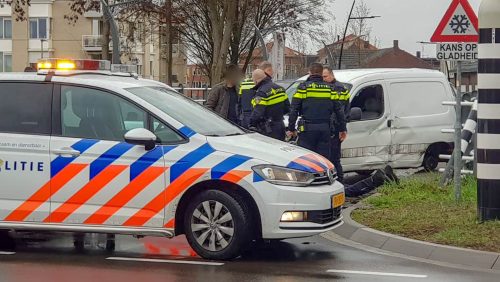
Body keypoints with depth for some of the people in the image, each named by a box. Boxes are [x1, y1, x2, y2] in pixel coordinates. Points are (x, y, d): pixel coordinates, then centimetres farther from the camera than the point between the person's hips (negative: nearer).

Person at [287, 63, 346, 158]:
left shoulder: (303, 87, -1)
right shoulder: (330, 88, 9)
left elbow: (294, 110, -3)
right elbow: (339, 111, 10)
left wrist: (291, 129, 3)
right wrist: (343, 128, 17)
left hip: (307, 129, -3)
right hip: (325, 128, 3)